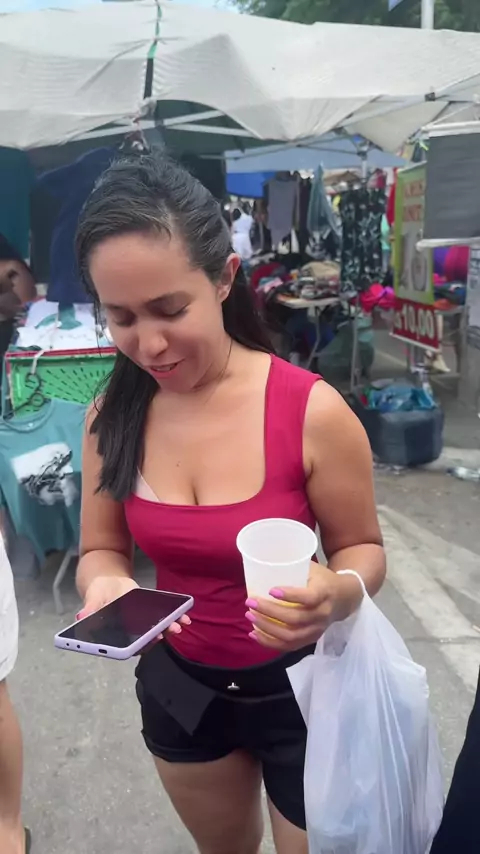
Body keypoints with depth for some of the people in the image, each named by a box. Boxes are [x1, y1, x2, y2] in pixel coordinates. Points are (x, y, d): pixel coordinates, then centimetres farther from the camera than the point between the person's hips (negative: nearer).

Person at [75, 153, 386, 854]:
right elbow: (101, 551, -1)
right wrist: (105, 586, -24)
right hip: (179, 682, 4)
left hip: (302, 685, -3)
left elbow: (363, 550, -10)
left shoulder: (311, 410, -24)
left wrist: (338, 594, -33)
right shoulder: (112, 415, -12)